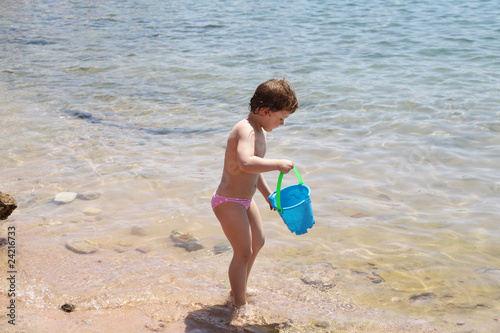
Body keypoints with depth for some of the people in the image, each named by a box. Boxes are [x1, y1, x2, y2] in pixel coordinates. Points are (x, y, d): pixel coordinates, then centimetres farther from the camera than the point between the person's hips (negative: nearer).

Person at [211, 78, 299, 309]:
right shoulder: (246, 130, -25)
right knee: (244, 252, -3)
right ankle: (240, 304, 13)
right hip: (229, 202, -11)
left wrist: (269, 196, 24)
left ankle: (239, 289, 42)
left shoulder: (260, 131, 7)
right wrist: (278, 164, -37)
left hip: (245, 199, 11)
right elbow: (246, 163, -47)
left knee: (257, 242, 24)